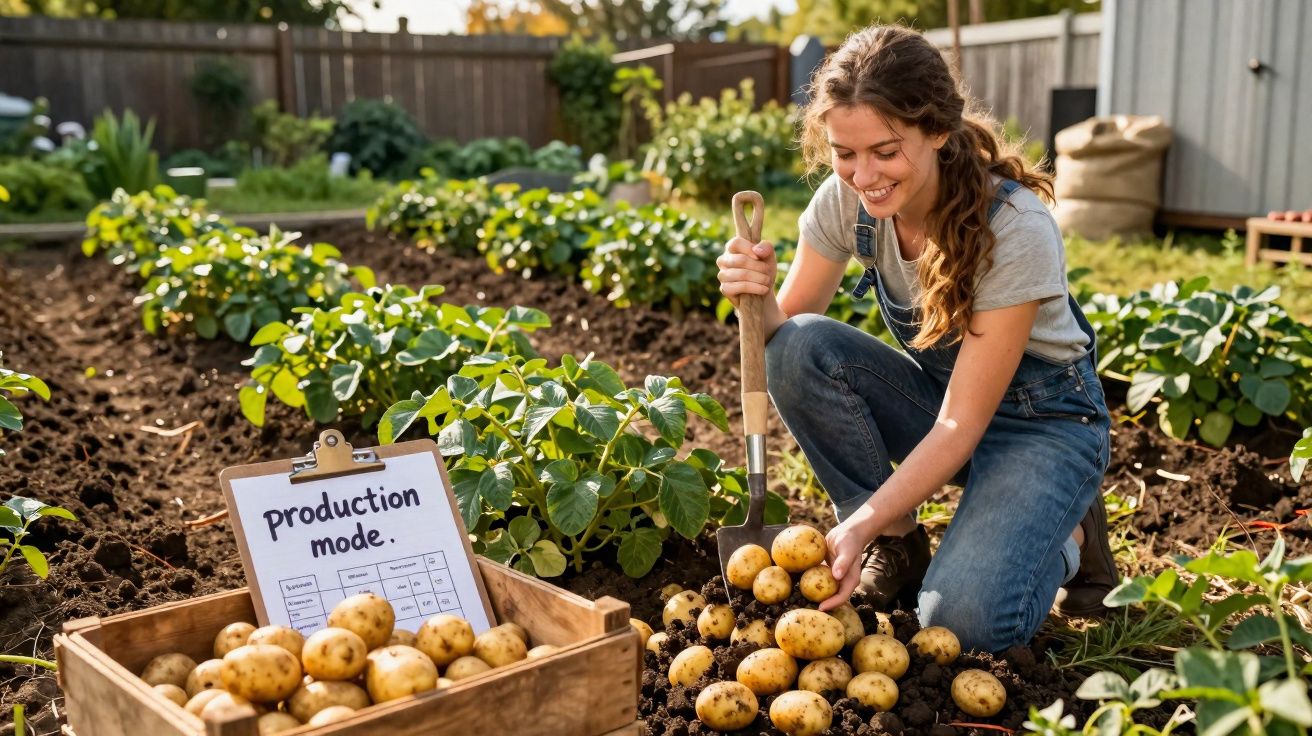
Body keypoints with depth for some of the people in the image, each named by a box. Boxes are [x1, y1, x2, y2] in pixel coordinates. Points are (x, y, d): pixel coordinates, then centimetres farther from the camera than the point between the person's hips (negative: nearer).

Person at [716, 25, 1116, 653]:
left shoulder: (1015, 229, -29)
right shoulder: (844, 201, -16)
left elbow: (962, 424, -28)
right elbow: (788, 326, -7)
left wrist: (861, 524, -37)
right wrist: (757, 295, -30)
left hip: (1042, 419, -5)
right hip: (936, 392, 5)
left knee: (965, 619, -28)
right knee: (798, 350, -25)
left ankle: (1066, 536, 6)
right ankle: (898, 543, -6)